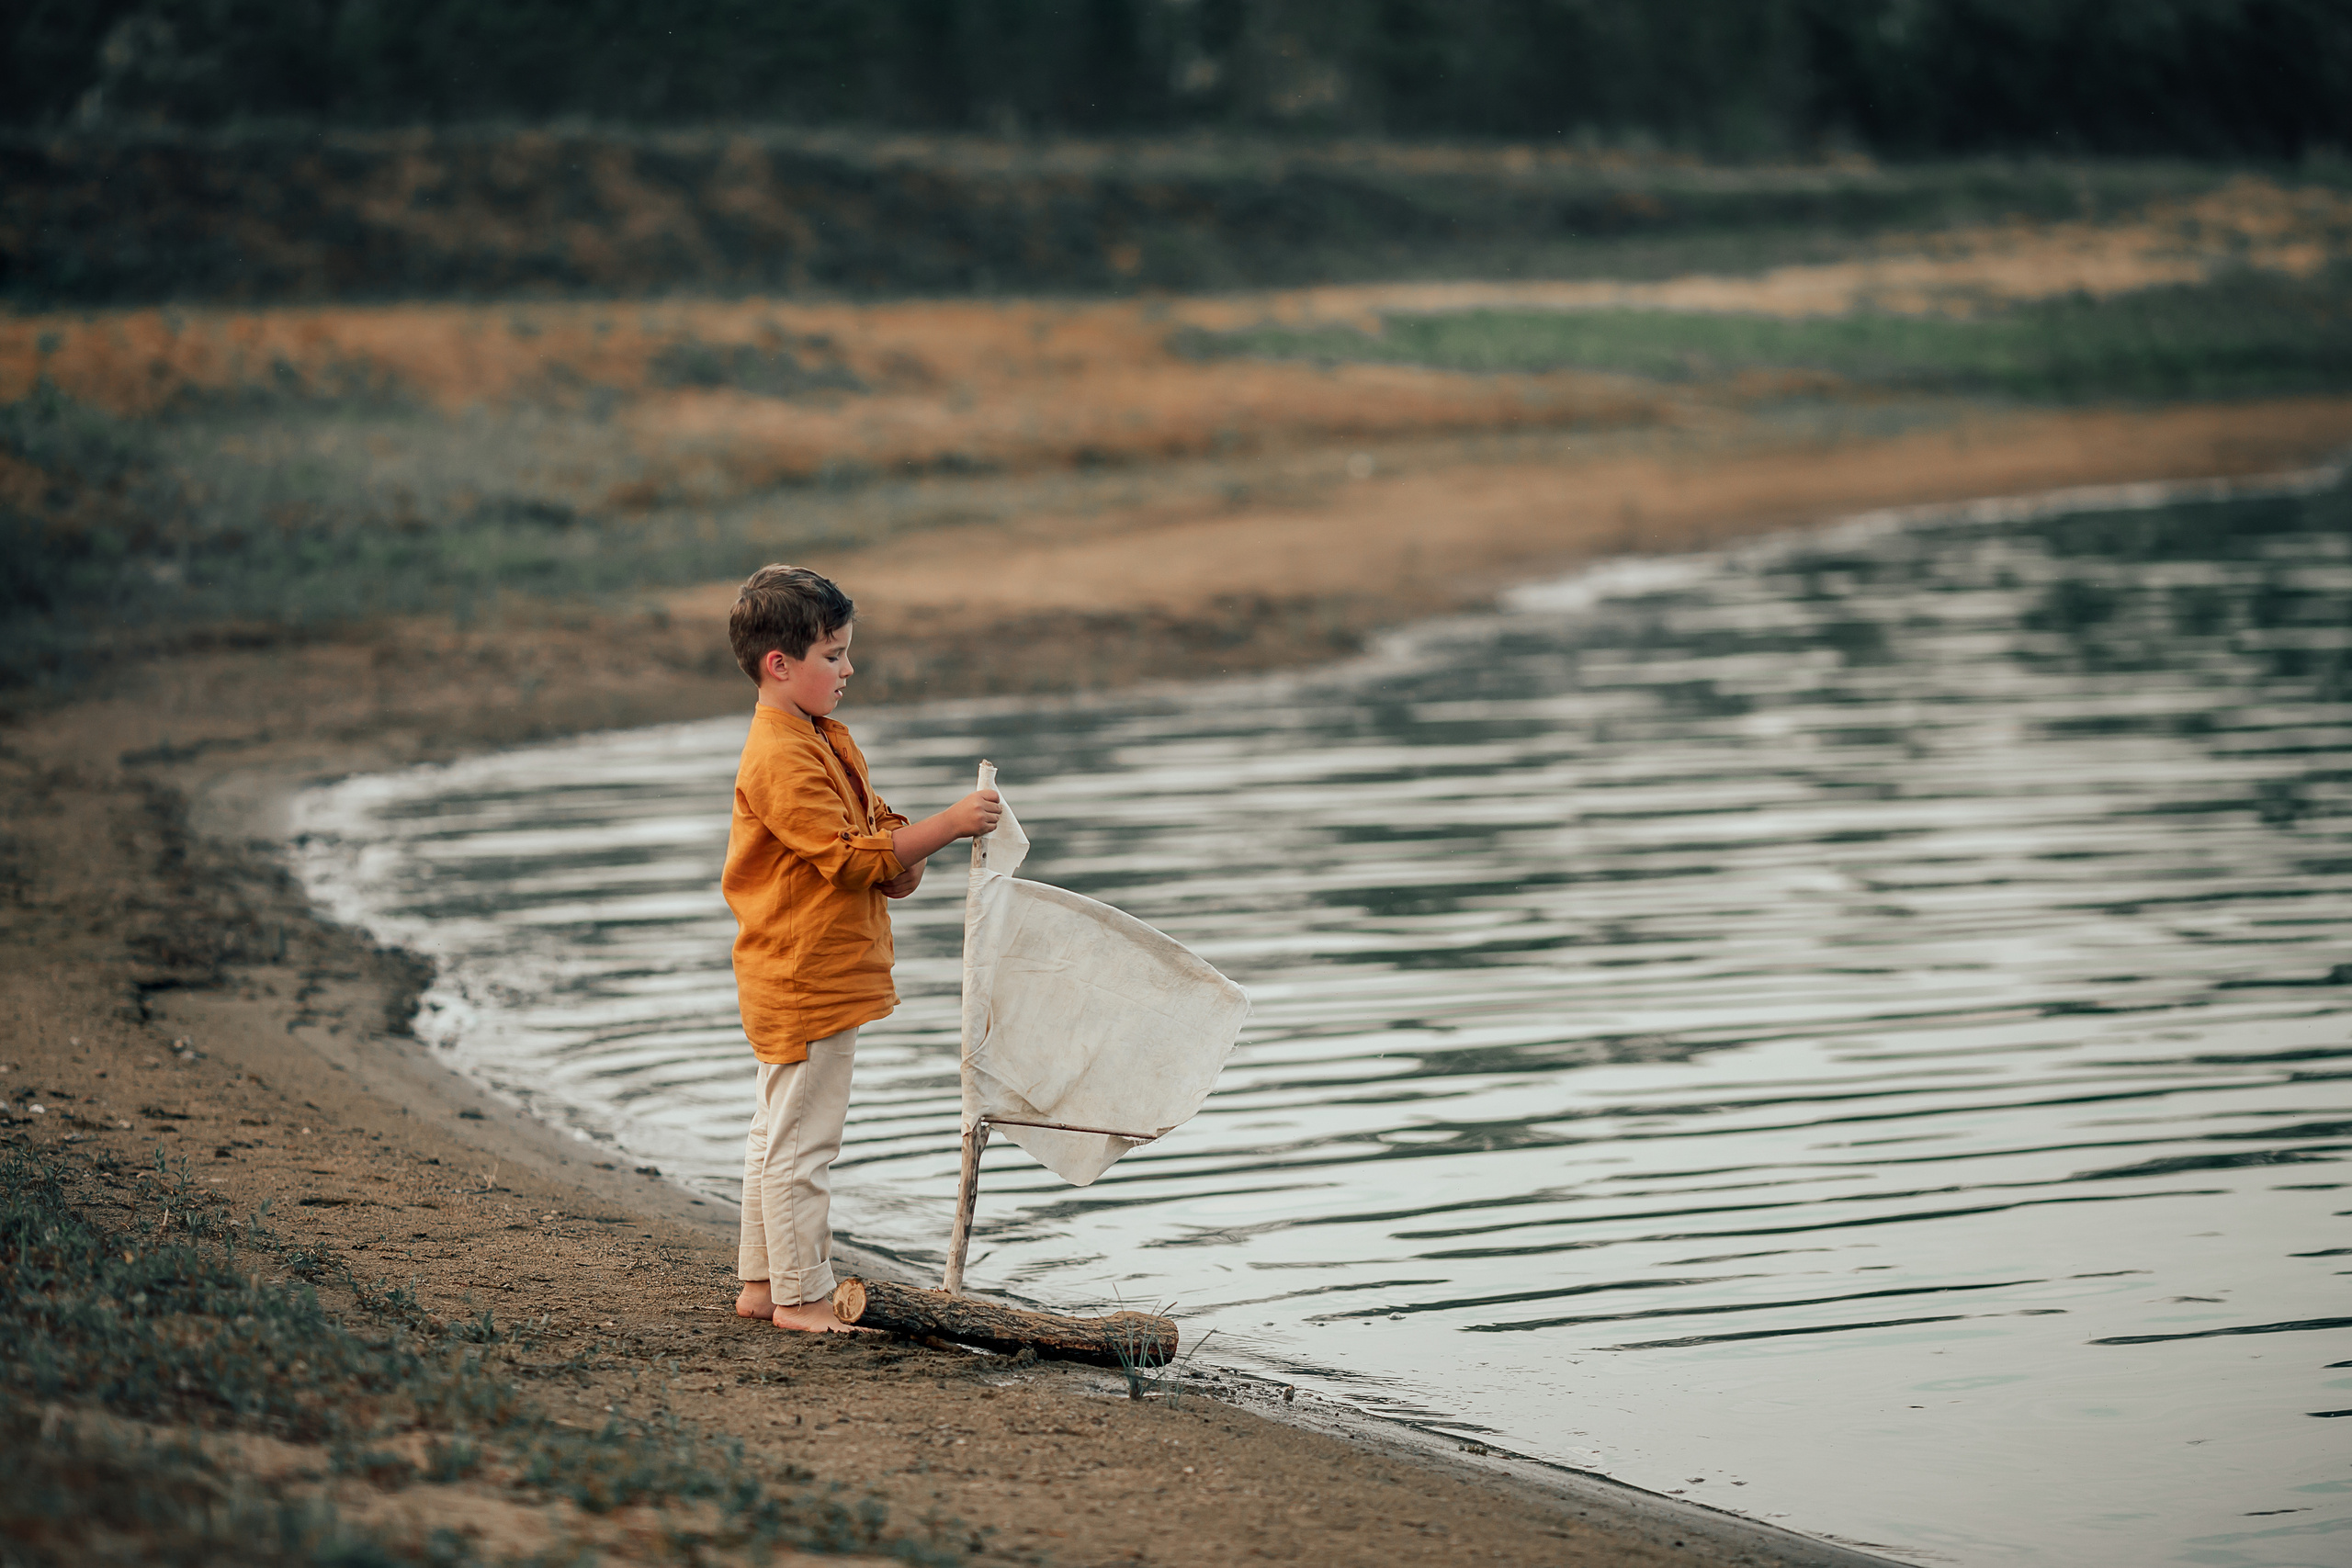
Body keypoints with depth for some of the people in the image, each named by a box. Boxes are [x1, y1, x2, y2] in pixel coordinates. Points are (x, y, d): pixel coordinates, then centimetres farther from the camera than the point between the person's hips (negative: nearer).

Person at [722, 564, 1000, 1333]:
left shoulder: (826, 739, 14)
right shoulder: (780, 758, -20)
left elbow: (870, 826, 23)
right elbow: (849, 856, -24)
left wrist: (902, 858, 0)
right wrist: (947, 825, -22)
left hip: (822, 976, 11)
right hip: (806, 978, -11)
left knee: (779, 1135, 17)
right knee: (801, 1141, -4)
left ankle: (763, 1282, 26)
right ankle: (801, 1295, 2)